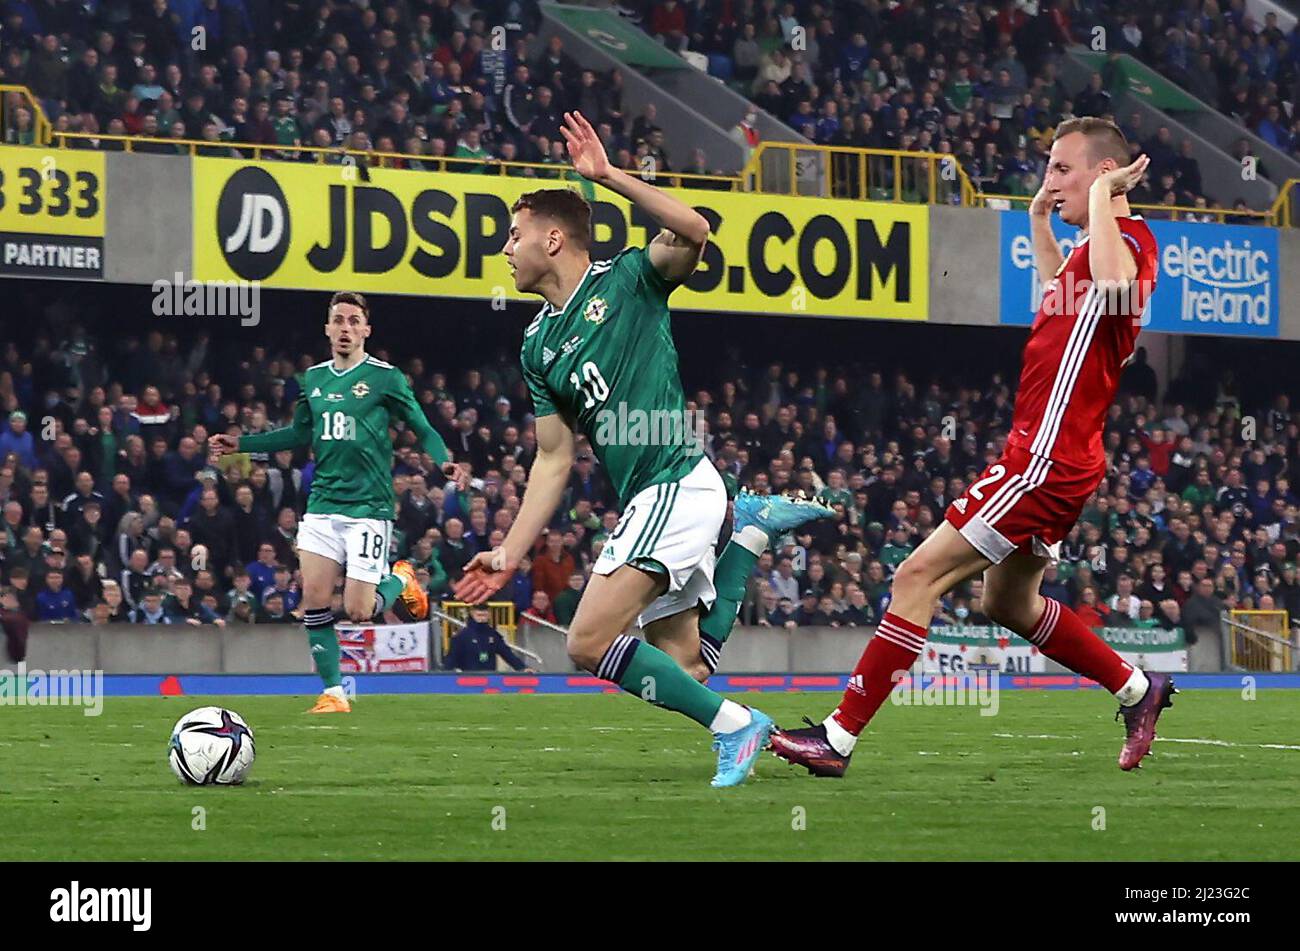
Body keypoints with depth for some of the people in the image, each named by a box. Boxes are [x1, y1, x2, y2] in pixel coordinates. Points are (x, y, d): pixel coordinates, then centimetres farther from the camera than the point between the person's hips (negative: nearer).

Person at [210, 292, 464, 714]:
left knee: (358, 611, -8)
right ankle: (333, 692, 5)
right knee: (315, 600, -6)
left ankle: (400, 581, 25)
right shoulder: (313, 379, 11)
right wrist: (242, 443, 20)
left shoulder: (385, 377, -4)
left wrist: (443, 460, -21)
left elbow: (422, 429, -1)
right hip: (322, 505, 5)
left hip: (368, 508, -5)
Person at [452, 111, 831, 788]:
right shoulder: (538, 346, 15)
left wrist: (608, 176, -29)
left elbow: (693, 232, -24)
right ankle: (748, 528, 21)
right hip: (648, 500, 8)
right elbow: (554, 460, 16)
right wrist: (509, 554, 10)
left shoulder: (628, 280, -3)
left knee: (589, 642, -17)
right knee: (681, 668, 9)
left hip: (677, 486, -8)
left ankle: (731, 724, -7)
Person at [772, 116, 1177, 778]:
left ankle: (840, 736, -11)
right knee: (1009, 602, 22)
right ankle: (1138, 690, 31)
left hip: (1045, 457, -11)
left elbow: (1114, 285, -40)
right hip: (1044, 456, 11)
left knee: (919, 576, -12)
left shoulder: (1127, 238, -13)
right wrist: (1039, 220, 35)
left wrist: (1101, 197, -25)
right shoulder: (1098, 247, 17)